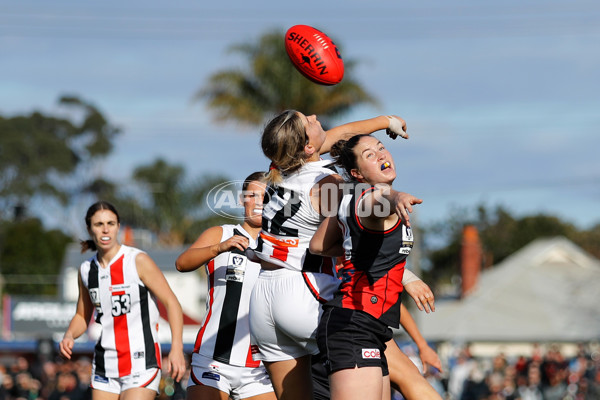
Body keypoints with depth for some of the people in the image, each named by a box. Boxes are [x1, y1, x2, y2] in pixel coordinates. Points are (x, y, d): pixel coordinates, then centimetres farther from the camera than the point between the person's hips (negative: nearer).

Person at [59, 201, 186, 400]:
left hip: (141, 364, -5)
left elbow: (171, 303, -10)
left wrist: (176, 348, -21)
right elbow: (82, 316, 19)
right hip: (105, 366, 5)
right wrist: (69, 336, -3)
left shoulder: (138, 261, -9)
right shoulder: (86, 270, 6)